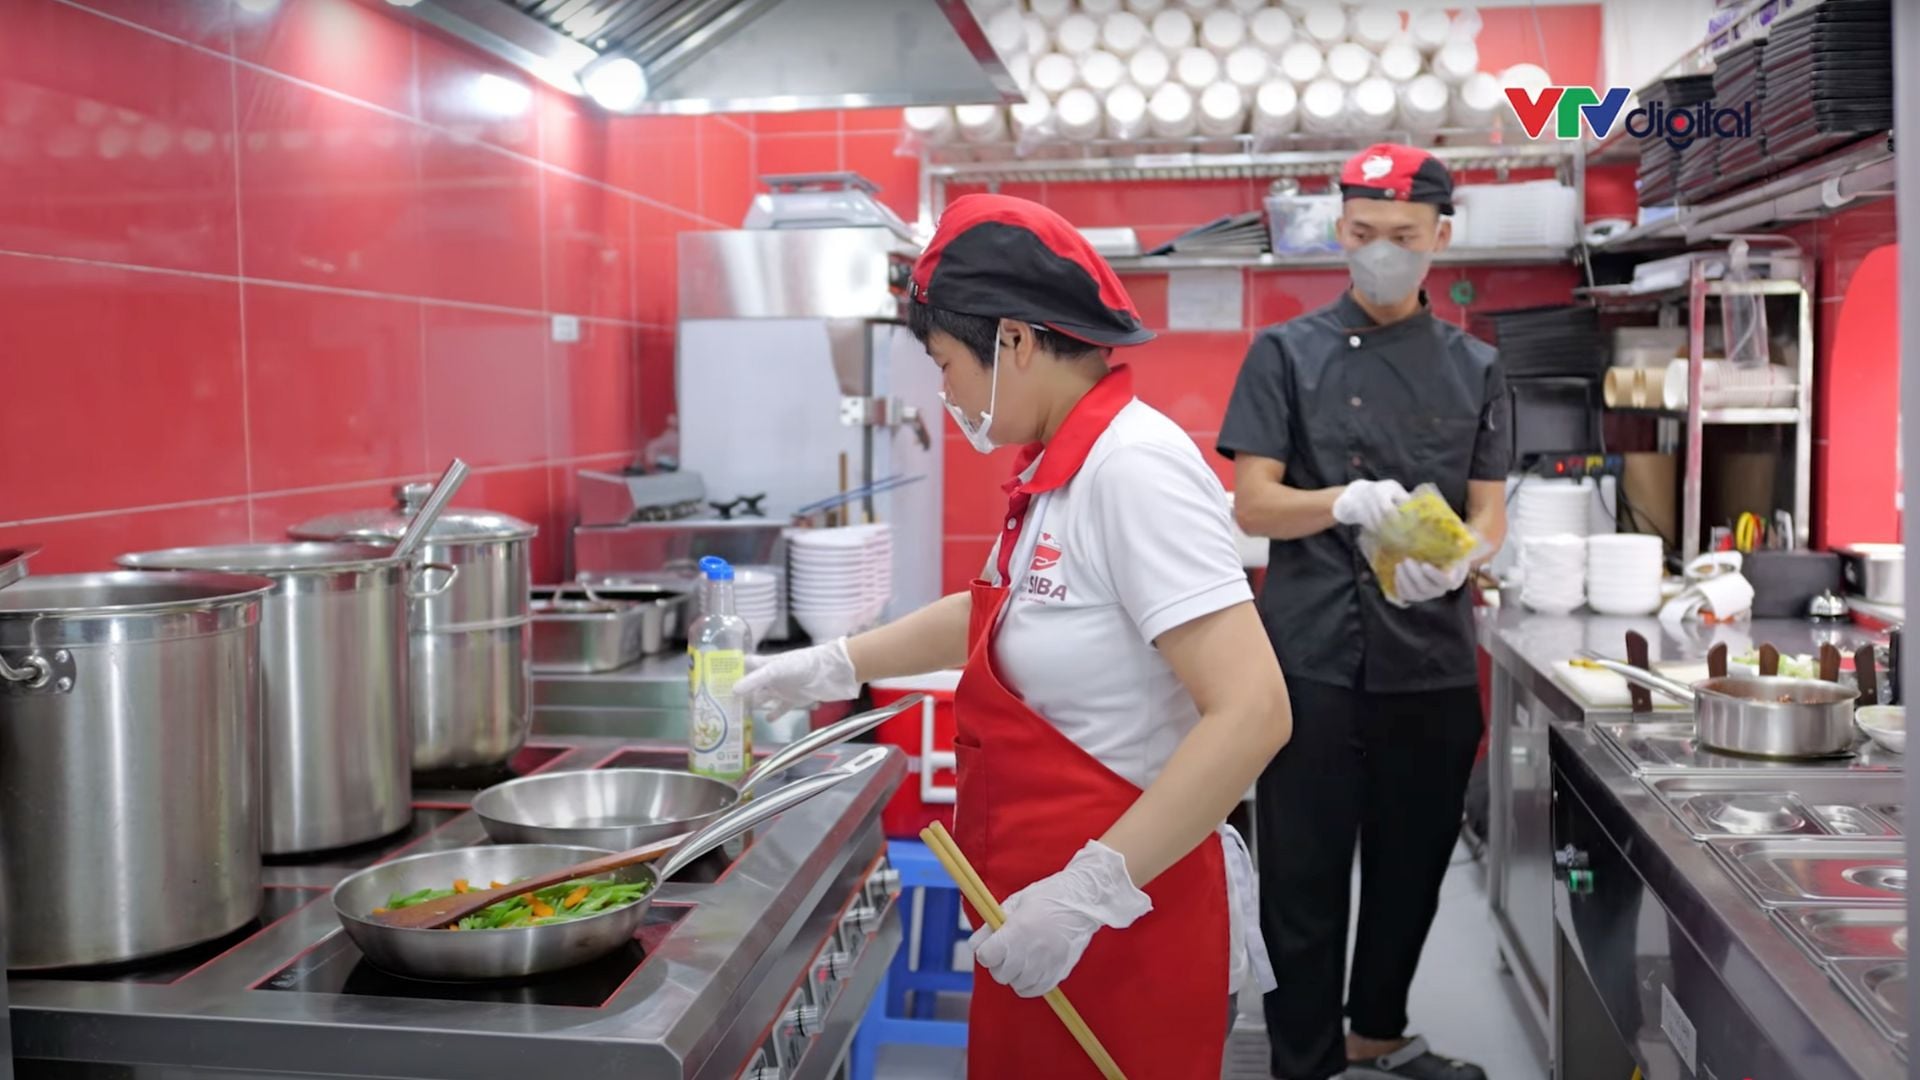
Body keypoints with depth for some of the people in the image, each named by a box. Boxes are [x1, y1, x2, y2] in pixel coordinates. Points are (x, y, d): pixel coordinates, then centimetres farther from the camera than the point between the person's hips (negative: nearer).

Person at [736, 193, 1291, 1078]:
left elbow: (1252, 713, -28)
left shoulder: (1133, 468, -22)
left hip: (1124, 923, -8)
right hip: (1045, 904, 8)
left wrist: (1088, 893, -28)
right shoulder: (1059, 468, 6)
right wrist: (831, 668, 25)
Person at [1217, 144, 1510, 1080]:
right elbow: (1252, 506, -5)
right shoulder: (1288, 353, 1)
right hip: (1312, 656, -3)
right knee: (1305, 872, 2)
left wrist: (1454, 560, -17)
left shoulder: (1474, 369, 10)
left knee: (1413, 863, 15)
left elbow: (1489, 512, 6)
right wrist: (1345, 503, -26)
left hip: (1434, 658, 4)